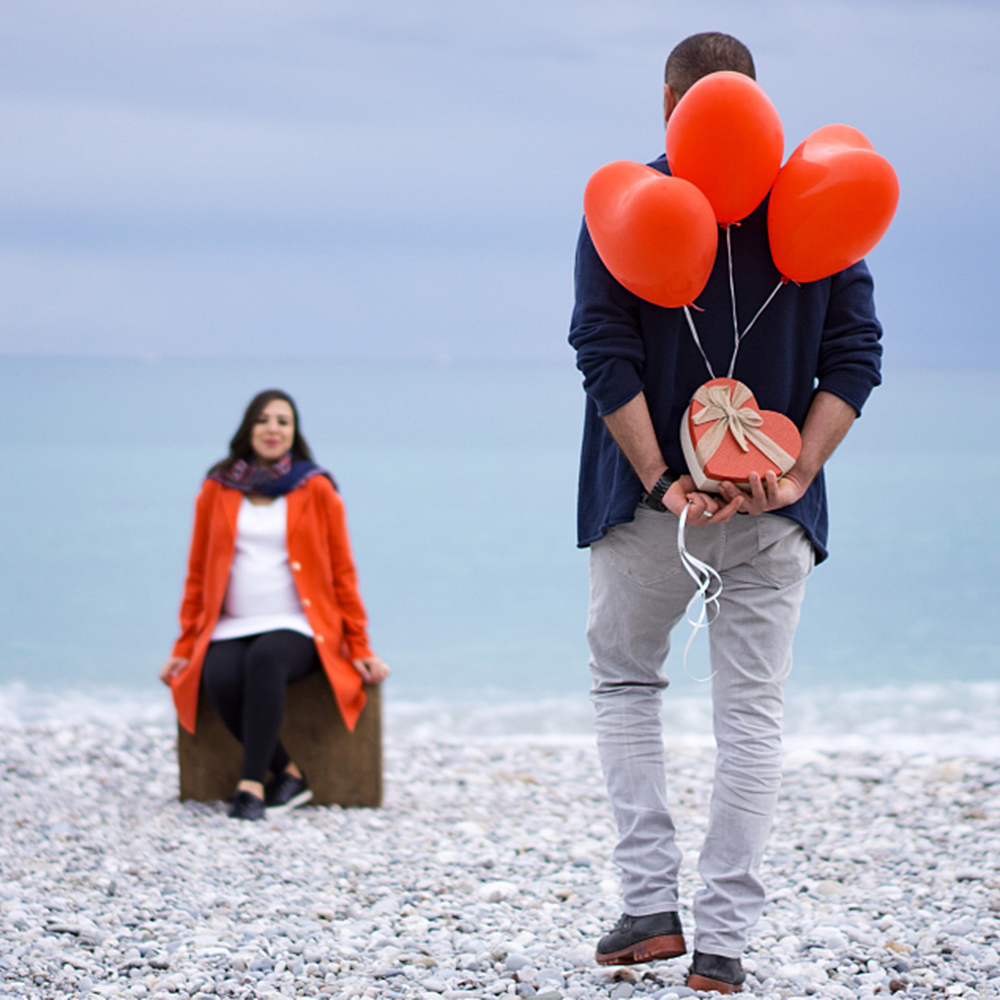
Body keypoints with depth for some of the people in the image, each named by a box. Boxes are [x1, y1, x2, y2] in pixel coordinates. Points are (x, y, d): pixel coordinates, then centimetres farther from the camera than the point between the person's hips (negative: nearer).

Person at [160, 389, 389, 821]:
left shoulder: (316, 490, 6)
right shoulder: (217, 490, 10)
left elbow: (342, 573, 7)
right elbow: (197, 574, 14)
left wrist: (359, 648, 2)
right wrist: (184, 648, 9)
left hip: (298, 628, -2)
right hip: (232, 628, 2)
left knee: (264, 658, -37)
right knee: (219, 679, -32)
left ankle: (252, 785, -36)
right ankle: (289, 774, -17)